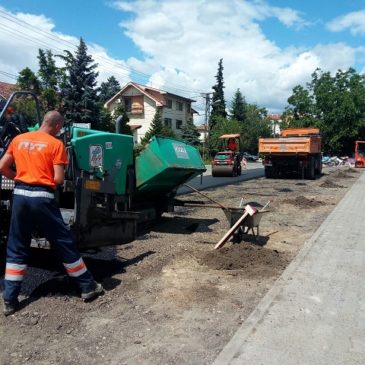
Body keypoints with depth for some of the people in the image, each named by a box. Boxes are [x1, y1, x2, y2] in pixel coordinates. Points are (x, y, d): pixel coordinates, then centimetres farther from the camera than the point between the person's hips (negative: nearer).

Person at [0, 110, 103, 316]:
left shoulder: (18, 140, 11)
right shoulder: (56, 144, -5)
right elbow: (58, 179, -10)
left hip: (20, 195, 5)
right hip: (42, 197, -5)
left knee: (17, 248, 13)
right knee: (64, 242, 5)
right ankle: (88, 287, 16)